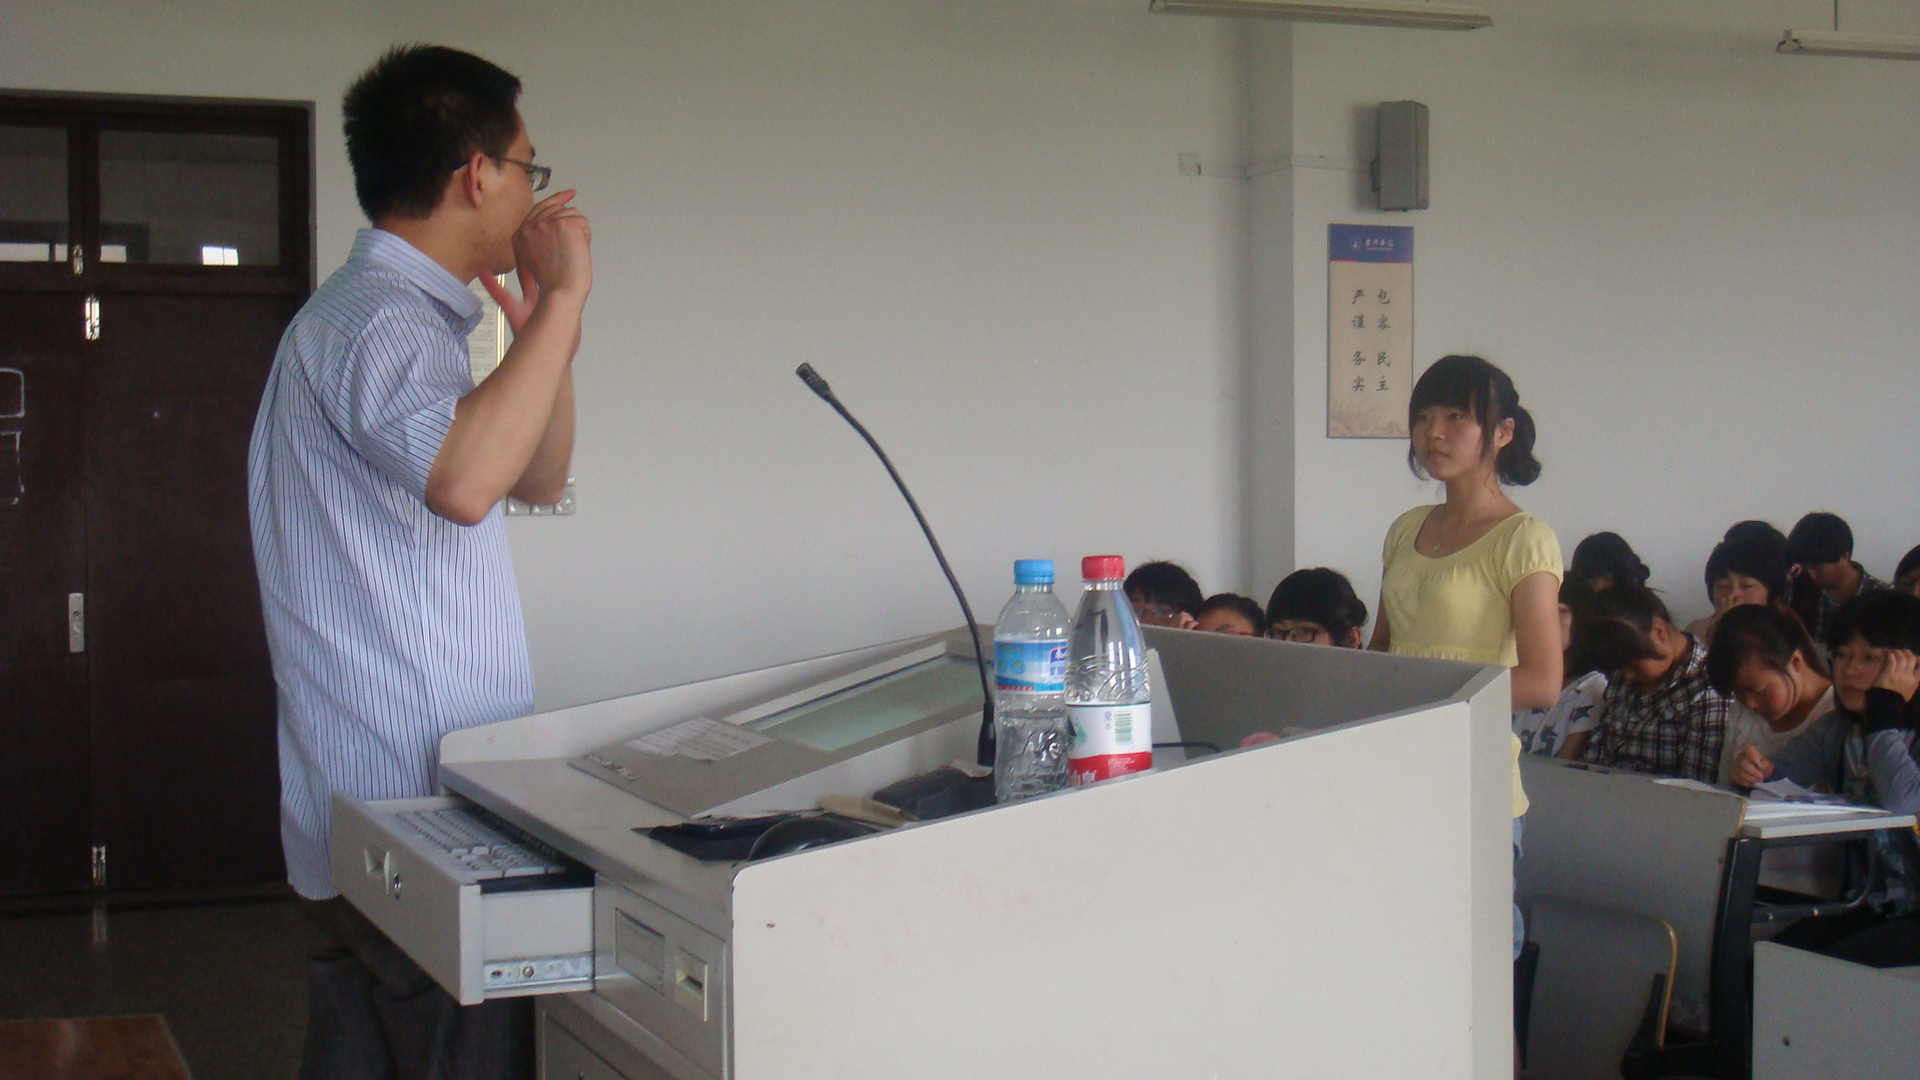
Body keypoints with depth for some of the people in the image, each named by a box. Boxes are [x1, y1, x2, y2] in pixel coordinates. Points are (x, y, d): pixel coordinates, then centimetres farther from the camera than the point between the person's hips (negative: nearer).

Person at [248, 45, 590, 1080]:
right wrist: (560, 302, -26)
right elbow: (463, 480, -37)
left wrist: (546, 328, 11)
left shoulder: (400, 315, 19)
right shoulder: (378, 323, -16)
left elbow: (537, 479, 27)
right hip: (420, 823, -11)